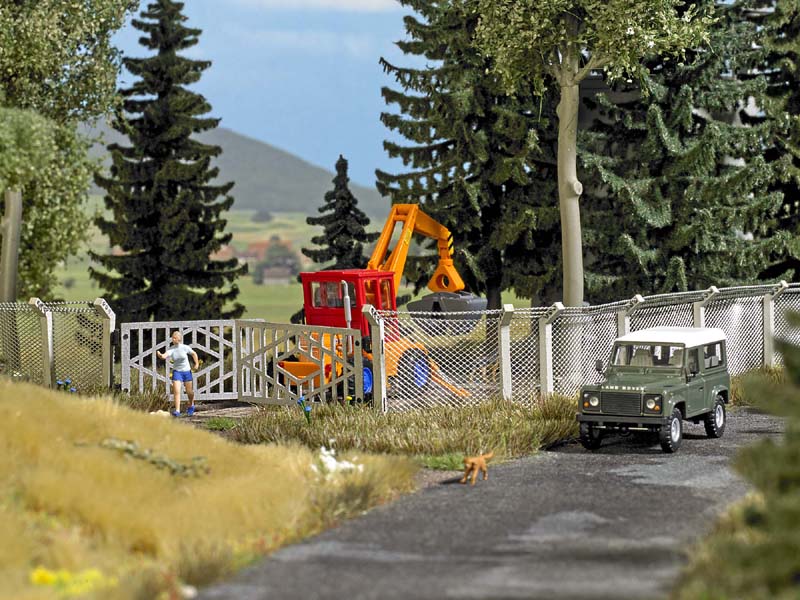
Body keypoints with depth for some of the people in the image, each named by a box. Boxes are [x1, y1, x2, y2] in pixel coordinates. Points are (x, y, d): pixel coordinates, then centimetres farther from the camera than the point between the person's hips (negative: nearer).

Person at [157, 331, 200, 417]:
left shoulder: (185, 348, -10)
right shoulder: (171, 350, -12)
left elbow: (194, 354, 8)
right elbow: (165, 356, -32)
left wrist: (196, 363, 2)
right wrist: (160, 355, -53)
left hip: (187, 371, 1)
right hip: (177, 371, 0)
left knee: (189, 392, 11)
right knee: (176, 391, -15)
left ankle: (191, 405, 40)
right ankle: (177, 411, -14)